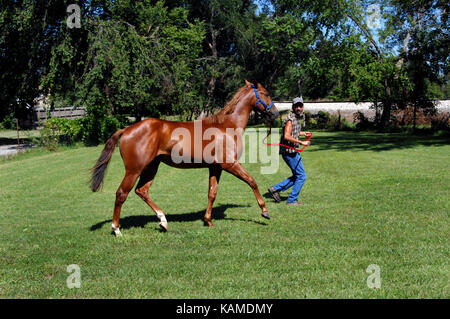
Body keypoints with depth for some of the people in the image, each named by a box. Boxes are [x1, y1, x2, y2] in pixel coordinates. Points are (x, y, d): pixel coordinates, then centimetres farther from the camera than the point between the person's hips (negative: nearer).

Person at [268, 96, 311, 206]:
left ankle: (275, 189, 14)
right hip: (289, 151, -10)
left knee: (297, 176, 16)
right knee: (301, 176, -2)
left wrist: (302, 133, 30)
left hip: (293, 151, 10)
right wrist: (302, 142, -24)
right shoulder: (291, 119, -17)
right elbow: (287, 136, -28)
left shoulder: (296, 118, 14)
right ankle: (292, 200, 5)